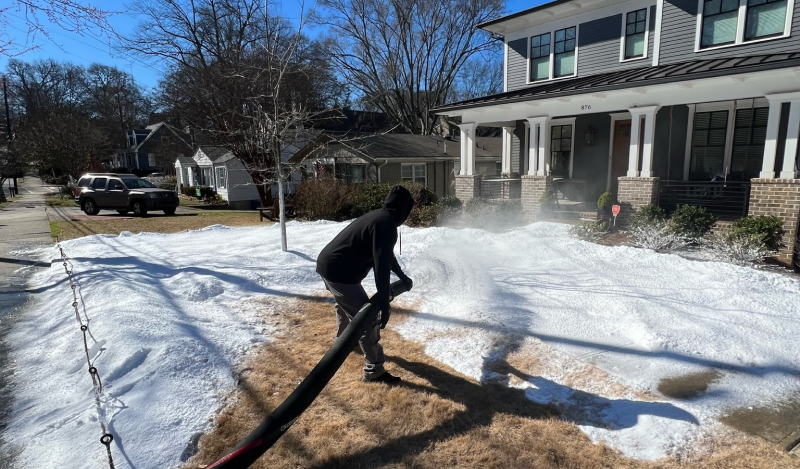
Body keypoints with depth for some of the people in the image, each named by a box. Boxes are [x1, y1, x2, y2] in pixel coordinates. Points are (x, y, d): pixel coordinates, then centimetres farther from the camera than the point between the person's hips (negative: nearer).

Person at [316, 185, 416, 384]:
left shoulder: (380, 217, 15)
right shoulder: (386, 224, -17)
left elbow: (386, 255, 28)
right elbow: (382, 264, -26)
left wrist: (403, 276, 37)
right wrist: (384, 301, -26)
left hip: (327, 264, 11)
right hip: (339, 272, -11)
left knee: (346, 304, 35)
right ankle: (374, 371, 3)